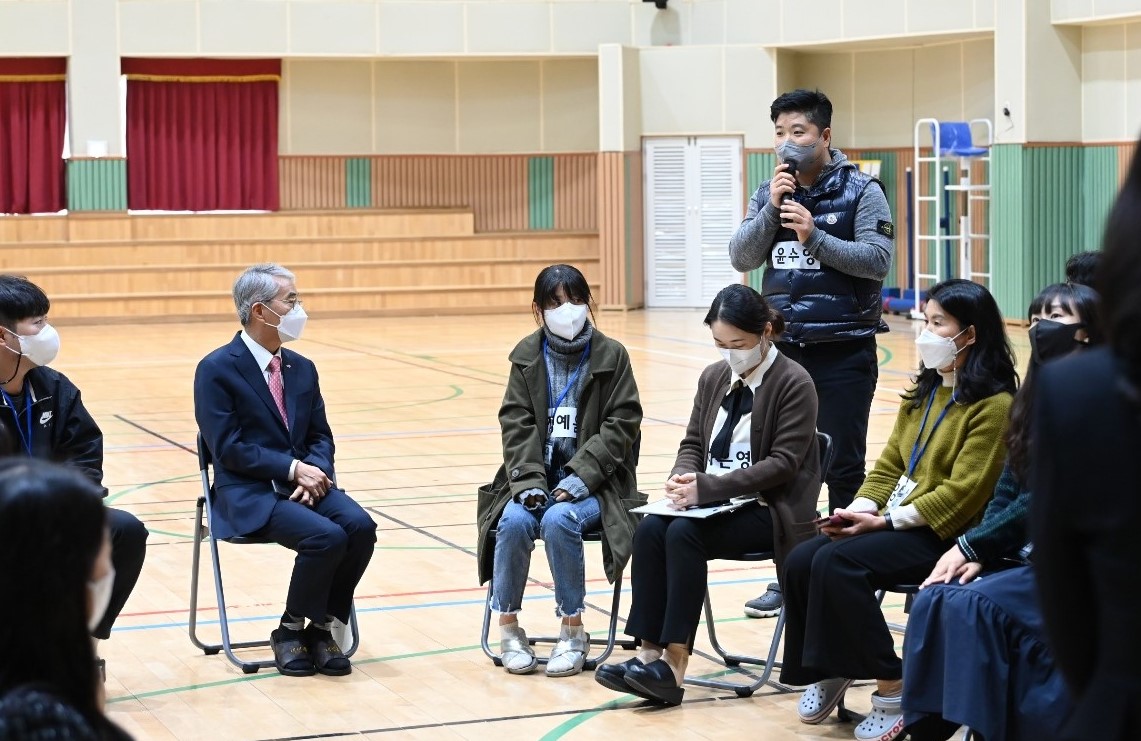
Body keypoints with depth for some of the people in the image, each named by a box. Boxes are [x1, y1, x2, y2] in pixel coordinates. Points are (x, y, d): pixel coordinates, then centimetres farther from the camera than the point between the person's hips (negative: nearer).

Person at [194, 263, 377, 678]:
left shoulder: (302, 369, 14)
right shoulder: (216, 370, -6)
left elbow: (320, 437, 13)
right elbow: (229, 448, -13)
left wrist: (317, 471, -10)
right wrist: (292, 469, -19)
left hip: (303, 482, 6)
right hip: (249, 493, -6)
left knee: (360, 526, -23)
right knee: (325, 536, -30)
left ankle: (321, 628, -7)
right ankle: (290, 631, -7)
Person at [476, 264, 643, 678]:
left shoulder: (611, 355, 1)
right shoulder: (527, 356, 8)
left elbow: (621, 424, -4)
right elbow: (517, 424, 2)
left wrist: (579, 477, -15)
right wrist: (528, 481, -13)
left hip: (592, 483, -2)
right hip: (537, 478, 2)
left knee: (559, 520, -33)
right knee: (515, 520, -29)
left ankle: (573, 631, -18)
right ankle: (508, 628, -14)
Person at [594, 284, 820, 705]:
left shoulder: (793, 384, -10)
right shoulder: (714, 377, 10)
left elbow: (783, 464, -16)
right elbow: (693, 444, 16)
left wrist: (708, 486, -23)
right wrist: (682, 478, -9)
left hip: (770, 510, -6)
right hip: (712, 502, 6)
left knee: (684, 533, -30)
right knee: (650, 529, -23)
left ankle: (674, 663, -27)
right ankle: (651, 653, -24)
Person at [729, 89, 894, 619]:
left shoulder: (861, 191, -5)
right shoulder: (769, 193, 8)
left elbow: (878, 260, -14)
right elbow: (742, 258, 0)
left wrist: (814, 237, -21)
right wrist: (772, 209, -13)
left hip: (844, 351, -5)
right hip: (783, 349, 5)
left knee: (844, 466, 1)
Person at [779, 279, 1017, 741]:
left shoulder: (994, 404, -12)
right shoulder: (926, 391, 16)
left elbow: (962, 491, -18)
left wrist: (887, 520, -19)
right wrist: (861, 508, -4)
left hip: (945, 534, -8)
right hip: (896, 521, 8)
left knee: (838, 562, -27)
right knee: (802, 560, -13)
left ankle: (894, 690, -17)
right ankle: (827, 670, 5)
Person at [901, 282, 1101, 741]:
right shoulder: (1035, 398, 14)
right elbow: (1007, 493, 11)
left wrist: (972, 546, -13)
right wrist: (977, 555, -6)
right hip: (1026, 553, 7)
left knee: (975, 605, -28)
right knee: (934, 600, -16)